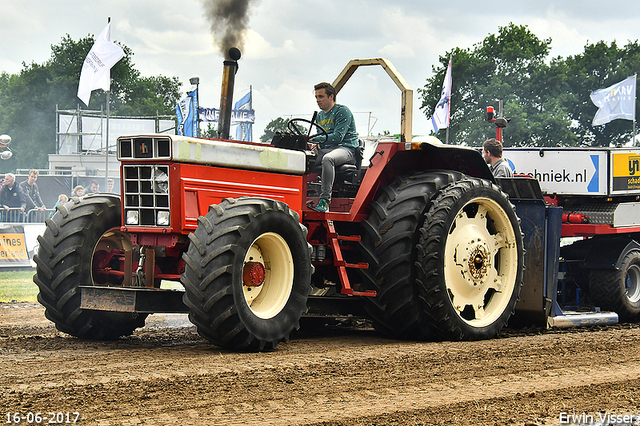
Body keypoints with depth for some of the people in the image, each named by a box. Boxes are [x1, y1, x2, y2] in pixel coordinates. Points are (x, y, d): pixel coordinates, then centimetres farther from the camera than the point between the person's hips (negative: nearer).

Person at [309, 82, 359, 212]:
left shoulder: (342, 111, -5)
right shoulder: (320, 116, 20)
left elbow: (338, 136, -16)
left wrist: (315, 139, -21)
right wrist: (316, 145, 1)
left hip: (347, 149, -8)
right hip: (325, 150, 8)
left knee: (328, 158, -41)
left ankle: (325, 200, -45)